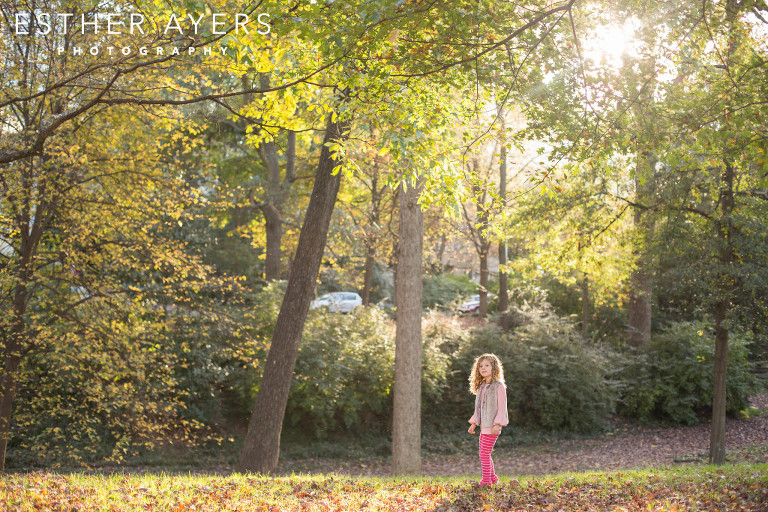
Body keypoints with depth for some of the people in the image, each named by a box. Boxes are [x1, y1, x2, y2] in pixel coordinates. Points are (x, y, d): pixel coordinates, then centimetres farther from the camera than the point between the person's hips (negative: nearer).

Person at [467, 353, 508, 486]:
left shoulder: (499, 386, -9)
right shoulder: (482, 387, 15)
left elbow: (502, 407, -13)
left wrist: (497, 424, -21)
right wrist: (474, 423, 18)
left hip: (492, 426, -8)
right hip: (484, 425, 8)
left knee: (484, 453, -10)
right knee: (484, 453, 13)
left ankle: (486, 481, -3)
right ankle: (492, 478, 24)